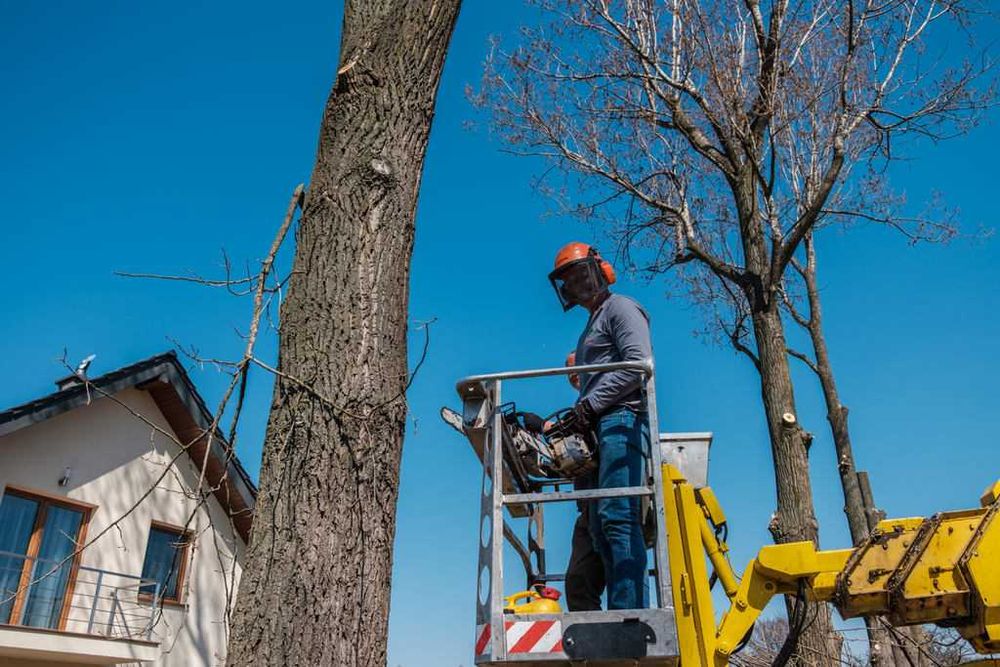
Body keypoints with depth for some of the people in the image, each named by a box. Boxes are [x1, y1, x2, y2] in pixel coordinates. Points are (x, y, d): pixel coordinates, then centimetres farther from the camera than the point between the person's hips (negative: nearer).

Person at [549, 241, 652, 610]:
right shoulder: (592, 327, 32)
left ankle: (632, 611, -24)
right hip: (599, 429, 10)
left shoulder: (620, 307, 5)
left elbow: (640, 364, -12)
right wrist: (578, 419, 8)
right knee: (601, 528, 1)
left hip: (622, 419, -10)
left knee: (617, 517, -20)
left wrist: (589, 403, -12)